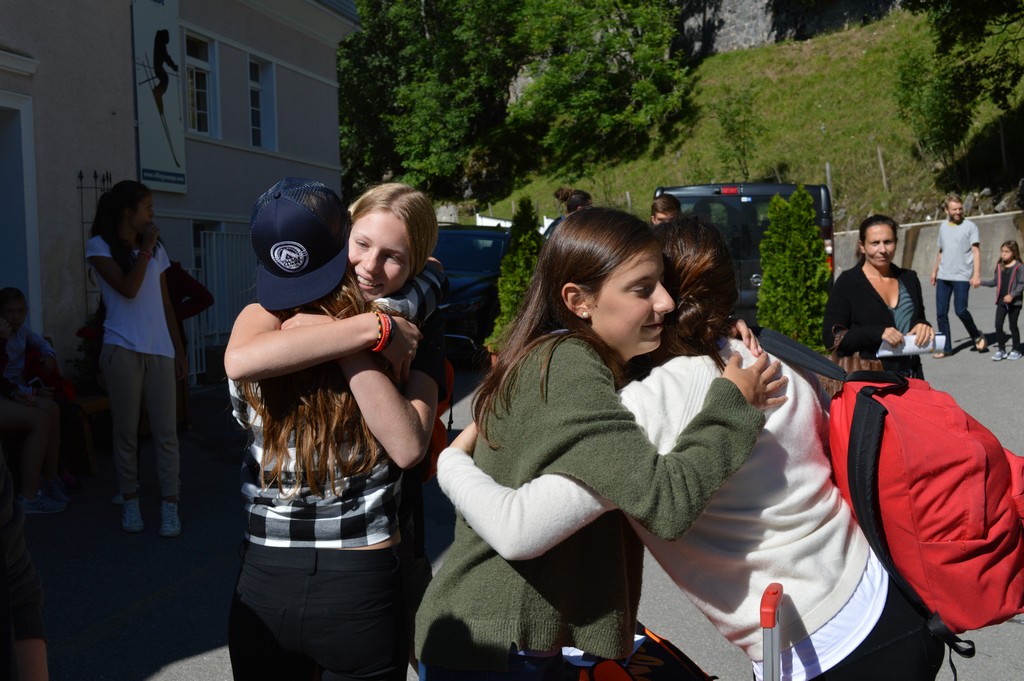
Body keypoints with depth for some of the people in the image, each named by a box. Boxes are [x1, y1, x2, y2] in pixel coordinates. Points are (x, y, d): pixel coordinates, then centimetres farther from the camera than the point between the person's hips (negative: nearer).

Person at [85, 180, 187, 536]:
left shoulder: (157, 249, 15)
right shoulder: (99, 246, 0)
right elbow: (128, 289, -14)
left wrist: (179, 351, 13)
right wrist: (144, 249, -6)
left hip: (160, 352, 3)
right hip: (123, 351, -3)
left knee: (166, 432, -1)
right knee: (126, 432, 3)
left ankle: (169, 505, 4)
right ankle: (130, 501, 16)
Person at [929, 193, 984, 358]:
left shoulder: (970, 226, -3)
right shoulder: (943, 226, 12)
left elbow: (976, 252, -7)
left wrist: (976, 275, -16)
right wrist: (934, 271, 22)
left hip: (962, 276, -5)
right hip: (943, 277, 5)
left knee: (960, 310, -11)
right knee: (941, 313, 3)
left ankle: (977, 336, 16)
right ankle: (945, 348, 13)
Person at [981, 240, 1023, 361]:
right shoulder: (999, 266, 7)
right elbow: (995, 282, 13)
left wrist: (1012, 295, -22)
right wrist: (980, 282, 5)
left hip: (1014, 302, -5)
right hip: (1001, 301, 5)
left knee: (1013, 326, 5)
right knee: (998, 325, 0)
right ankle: (1001, 350, 9)